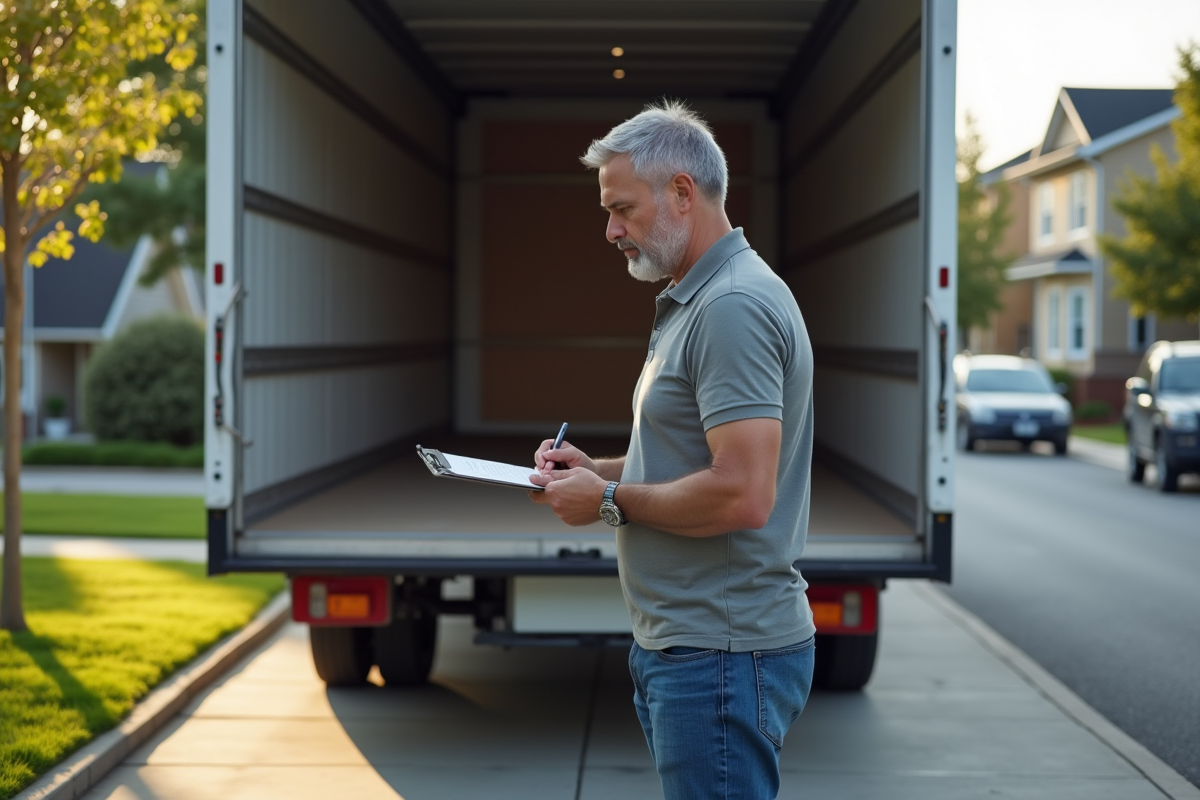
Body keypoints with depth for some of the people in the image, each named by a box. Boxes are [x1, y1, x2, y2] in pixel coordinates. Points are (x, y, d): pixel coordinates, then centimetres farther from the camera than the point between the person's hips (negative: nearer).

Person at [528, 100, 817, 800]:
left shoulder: (733, 307, -19)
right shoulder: (695, 301, 16)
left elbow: (741, 494, -27)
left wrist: (610, 500, -14)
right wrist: (594, 467, 9)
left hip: (720, 655, -11)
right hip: (679, 642, 11)